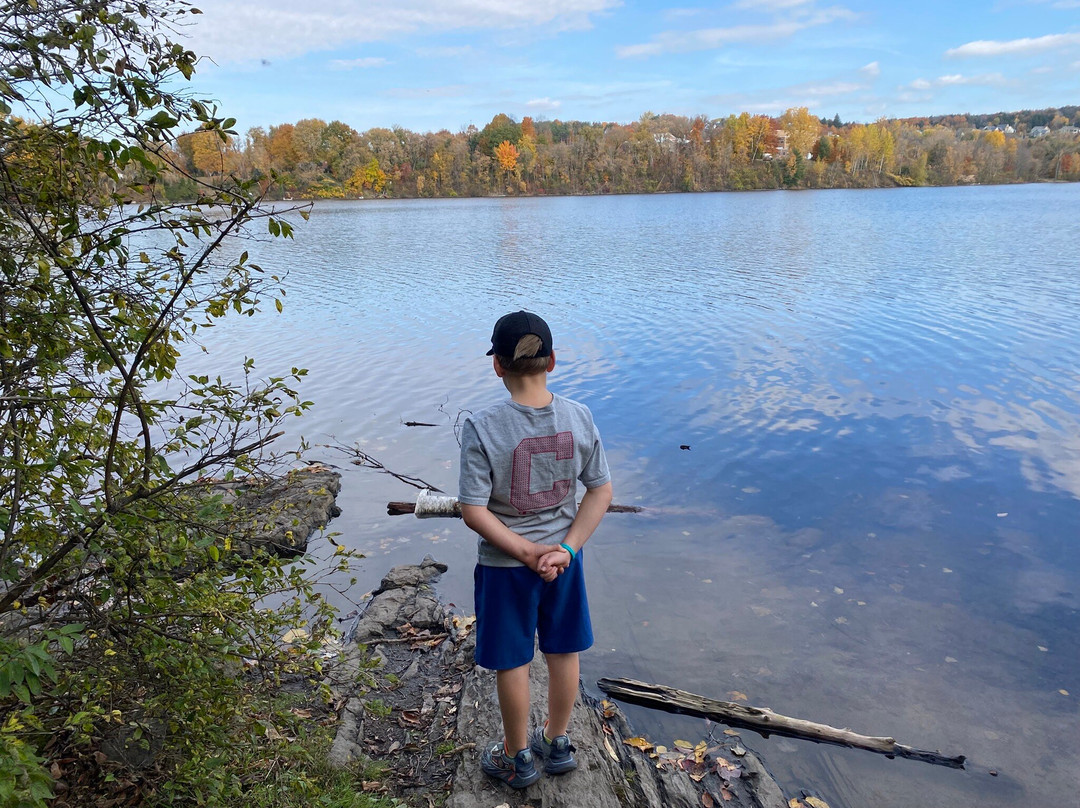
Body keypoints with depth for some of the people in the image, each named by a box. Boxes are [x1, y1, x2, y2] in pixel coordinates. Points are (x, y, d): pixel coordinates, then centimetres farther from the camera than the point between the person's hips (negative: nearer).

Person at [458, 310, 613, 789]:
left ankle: (517, 757, 38)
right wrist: (565, 549, -8)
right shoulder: (579, 418, -11)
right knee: (562, 652, 23)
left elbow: (474, 512, -20)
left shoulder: (482, 428, -22)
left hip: (505, 565, -3)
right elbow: (601, 491, -7)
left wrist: (526, 552, -13)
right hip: (564, 556, 3)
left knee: (512, 662, 17)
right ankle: (557, 743, 44)